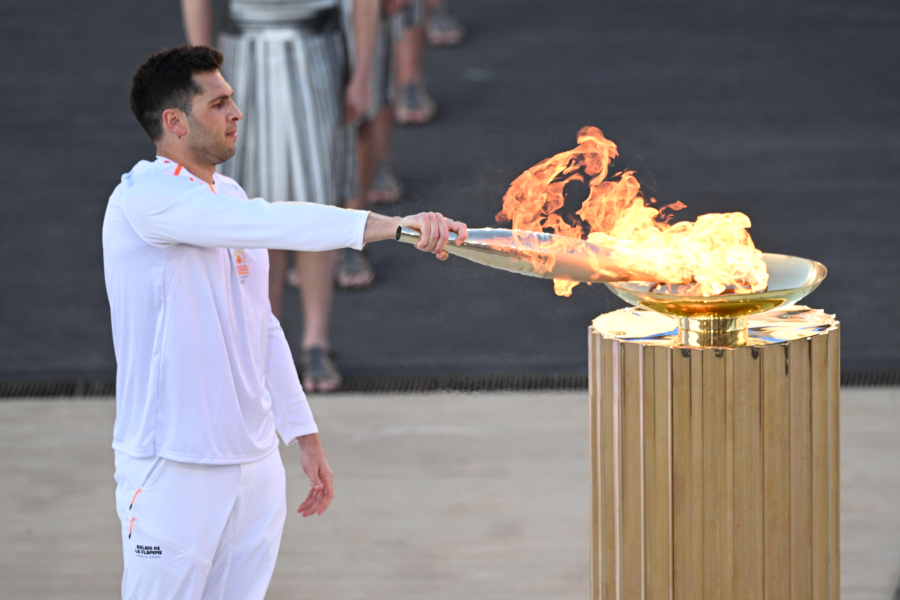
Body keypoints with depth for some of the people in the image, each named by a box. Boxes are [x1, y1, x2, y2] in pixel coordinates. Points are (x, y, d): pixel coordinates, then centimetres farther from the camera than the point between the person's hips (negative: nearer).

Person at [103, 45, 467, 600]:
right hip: (174, 467, -8)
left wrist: (305, 434, 19)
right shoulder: (144, 196, -15)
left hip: (256, 467, 8)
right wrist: (392, 225, -36)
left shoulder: (229, 196, 14)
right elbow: (277, 224, -29)